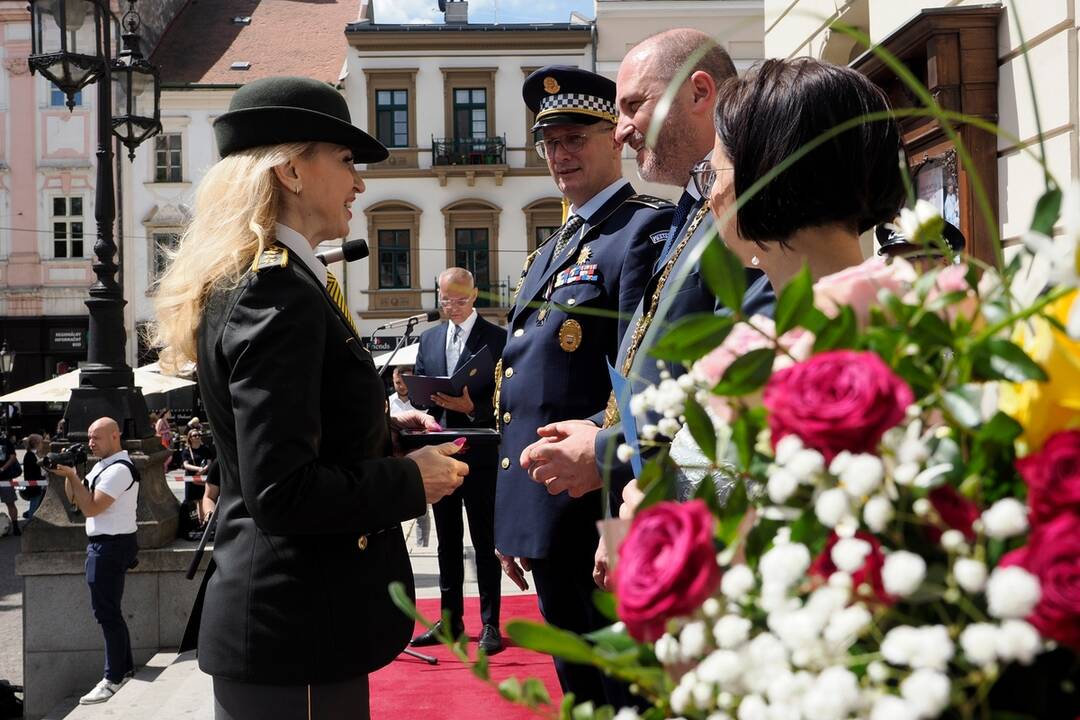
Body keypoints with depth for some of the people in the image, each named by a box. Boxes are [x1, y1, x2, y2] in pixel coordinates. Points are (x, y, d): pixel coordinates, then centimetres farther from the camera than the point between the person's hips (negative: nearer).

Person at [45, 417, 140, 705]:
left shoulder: (119, 469, -18)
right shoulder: (102, 465, 14)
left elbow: (90, 508, -21)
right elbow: (75, 498, 17)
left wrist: (72, 475, -17)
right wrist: (69, 474, 1)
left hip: (111, 546, -10)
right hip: (104, 543, 10)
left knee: (106, 611, -6)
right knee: (109, 609, 16)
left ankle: (114, 678, -1)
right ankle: (125, 667, 26)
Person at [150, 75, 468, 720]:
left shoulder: (249, 281, 9)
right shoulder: (278, 294, -20)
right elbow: (281, 492, -26)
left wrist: (381, 422, 9)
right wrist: (411, 480, -14)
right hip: (298, 626, -10)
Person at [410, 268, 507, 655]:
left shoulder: (496, 338, -5)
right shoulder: (428, 338, 13)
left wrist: (471, 408, -24)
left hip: (479, 453, -5)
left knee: (485, 542, 2)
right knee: (447, 542, 13)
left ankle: (490, 623, 9)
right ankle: (451, 619, 23)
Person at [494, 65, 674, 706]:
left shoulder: (647, 231, -11)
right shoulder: (552, 250, 18)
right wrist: (513, 521, 19)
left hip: (599, 516, -9)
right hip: (546, 521, 9)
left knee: (628, 693, 4)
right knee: (578, 686, 20)